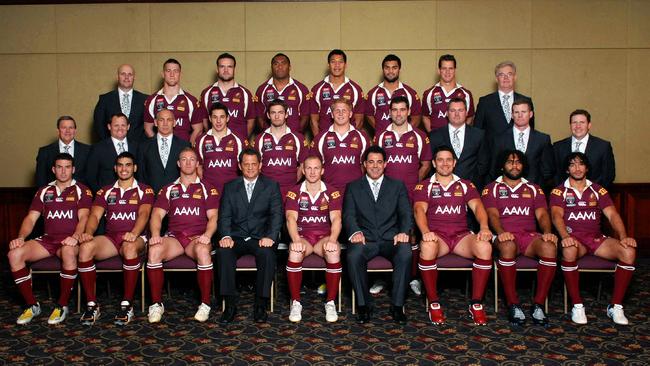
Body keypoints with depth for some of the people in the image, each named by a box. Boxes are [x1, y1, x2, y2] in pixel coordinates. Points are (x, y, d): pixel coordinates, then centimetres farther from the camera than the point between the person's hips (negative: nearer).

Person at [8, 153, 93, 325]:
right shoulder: (44, 192, 18)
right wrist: (21, 237, -9)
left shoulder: (82, 191, 7)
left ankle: (62, 305, -23)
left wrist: (76, 236, -27)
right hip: (47, 239, 4)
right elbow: (31, 218, 11)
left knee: (68, 252, -40)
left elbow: (84, 217, -7)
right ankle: (32, 305, -9)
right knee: (14, 254, -22)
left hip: (69, 241, -4)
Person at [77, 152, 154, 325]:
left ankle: (127, 304, -30)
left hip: (135, 238, -3)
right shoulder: (105, 191, 19)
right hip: (110, 238, 3)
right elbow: (95, 215, 6)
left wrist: (134, 233, -28)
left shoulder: (144, 190, 10)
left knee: (130, 247, -39)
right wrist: (88, 232, -17)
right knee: (85, 247, -29)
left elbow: (143, 214, -8)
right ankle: (91, 304, -21)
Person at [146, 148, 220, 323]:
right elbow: (157, 215, 8)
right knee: (154, 250, -31)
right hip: (174, 236, 2)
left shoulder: (207, 189, 14)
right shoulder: (168, 190, 20)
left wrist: (207, 234, -17)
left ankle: (205, 304, -25)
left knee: (203, 250, -38)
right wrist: (155, 234, -13)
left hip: (198, 238, -2)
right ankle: (156, 304, -18)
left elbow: (213, 217, 4)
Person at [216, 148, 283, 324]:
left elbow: (277, 214, -1)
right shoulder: (230, 187, 14)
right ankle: (230, 305, -21)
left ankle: (261, 305, -22)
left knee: (267, 253, -34)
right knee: (223, 252, -30)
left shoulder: (272, 186, 9)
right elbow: (225, 215, 5)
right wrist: (226, 236, -15)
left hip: (261, 238, -1)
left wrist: (270, 236, -19)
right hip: (236, 237, 2)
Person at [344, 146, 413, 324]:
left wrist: (403, 232, -16)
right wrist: (355, 232, -19)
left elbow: (406, 213, 6)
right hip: (365, 240, 0)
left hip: (391, 239, 1)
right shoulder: (353, 187, 15)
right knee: (353, 256, -34)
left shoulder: (398, 186, 16)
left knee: (405, 254, -33)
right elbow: (349, 214, 3)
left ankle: (397, 305, -17)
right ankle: (364, 305, -15)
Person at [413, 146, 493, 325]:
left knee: (485, 247, -30)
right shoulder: (424, 186, 12)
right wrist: (425, 232, -28)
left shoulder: (466, 185, 18)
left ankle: (476, 304, -17)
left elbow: (477, 206, 2)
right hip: (436, 235, -2)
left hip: (461, 235, 2)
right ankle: (433, 304, -23)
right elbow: (419, 209, -6)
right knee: (427, 247, -38)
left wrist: (484, 227, -21)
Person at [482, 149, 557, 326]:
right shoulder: (492, 189, 16)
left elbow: (542, 214, 9)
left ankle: (538, 305, -24)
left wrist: (547, 232, -13)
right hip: (505, 236, -2)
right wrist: (501, 232, -22)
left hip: (529, 235, 3)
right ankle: (513, 305, -30)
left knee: (549, 248, -32)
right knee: (508, 246, -40)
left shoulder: (534, 189, 24)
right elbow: (492, 214, -1)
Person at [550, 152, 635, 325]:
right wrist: (565, 236, -32)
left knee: (629, 252, -24)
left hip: (596, 238, 3)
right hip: (573, 238, -3)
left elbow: (612, 215, 4)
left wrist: (623, 236, -15)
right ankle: (577, 306, -25)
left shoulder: (598, 190, 15)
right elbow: (557, 216, -12)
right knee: (569, 250, -39)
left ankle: (615, 306, -13)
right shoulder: (559, 192, 5)